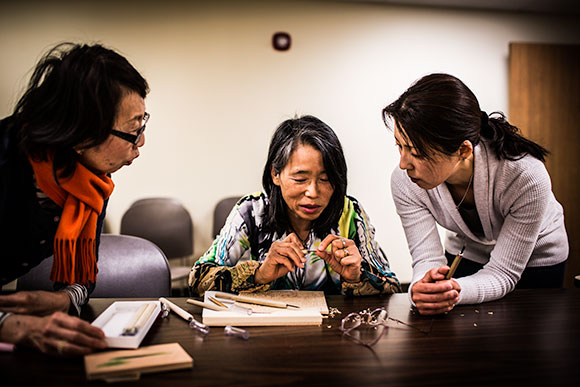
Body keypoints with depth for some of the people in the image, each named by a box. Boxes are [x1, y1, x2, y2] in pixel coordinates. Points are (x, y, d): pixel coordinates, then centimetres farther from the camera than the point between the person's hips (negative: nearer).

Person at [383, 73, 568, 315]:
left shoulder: (526, 177, -39)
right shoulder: (405, 181, -31)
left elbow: (503, 273, -32)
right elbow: (428, 258, -28)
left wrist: (457, 291, -54)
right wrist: (421, 288, -52)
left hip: (536, 261, -2)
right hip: (466, 256, 2)